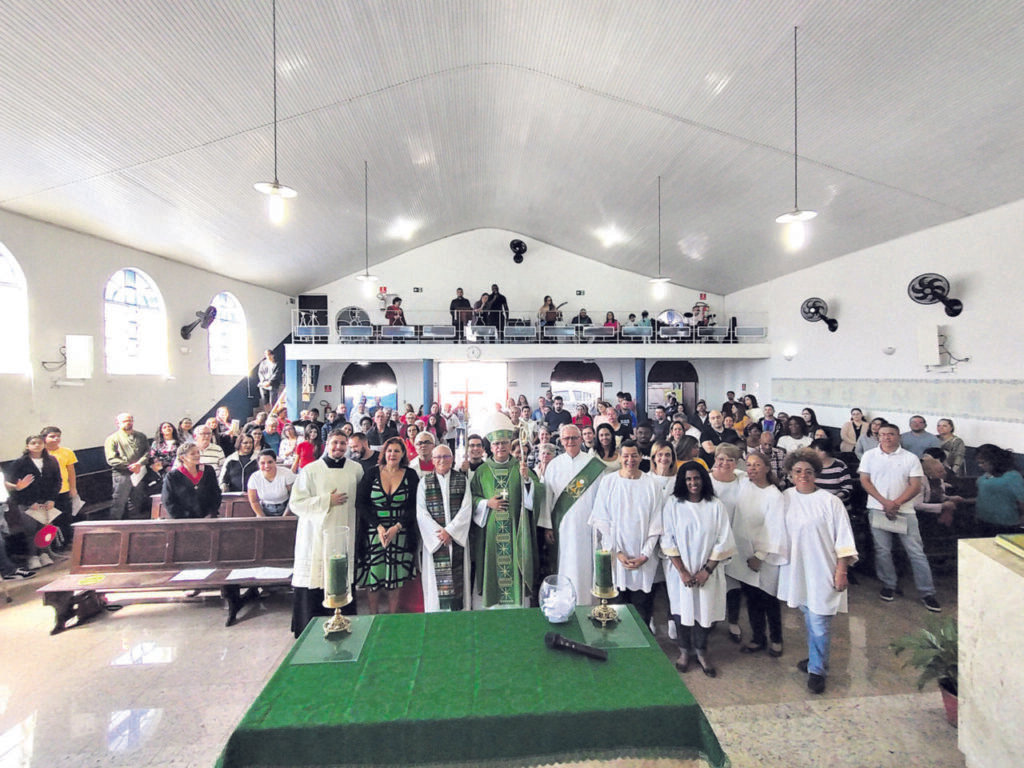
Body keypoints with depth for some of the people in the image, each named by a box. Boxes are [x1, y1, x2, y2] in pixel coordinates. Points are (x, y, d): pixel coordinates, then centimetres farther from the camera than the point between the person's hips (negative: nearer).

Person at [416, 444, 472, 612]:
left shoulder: (462, 480, 5)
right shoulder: (424, 482, 5)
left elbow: (466, 509, -2)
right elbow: (421, 512, -2)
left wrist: (450, 530, -12)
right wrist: (438, 532, -11)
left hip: (457, 537, 0)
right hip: (434, 539, 0)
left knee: (458, 577, 1)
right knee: (436, 579, 0)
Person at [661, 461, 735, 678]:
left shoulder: (715, 506, -3)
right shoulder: (673, 504, -6)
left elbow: (723, 542, -3)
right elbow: (668, 540, -7)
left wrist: (707, 570, -7)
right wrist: (682, 571, -10)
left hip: (707, 572, 1)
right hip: (680, 571, 0)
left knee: (704, 609, 10)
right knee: (682, 609, 8)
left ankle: (701, 652, 33)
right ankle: (684, 651, 31)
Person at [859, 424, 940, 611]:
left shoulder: (910, 458, 2)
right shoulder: (870, 455, 4)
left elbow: (916, 486, -3)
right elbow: (865, 481, 0)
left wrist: (896, 503, -14)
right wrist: (885, 502, -10)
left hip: (904, 510, 0)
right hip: (878, 510, 1)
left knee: (916, 552, 2)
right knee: (882, 551, 7)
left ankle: (927, 593, 14)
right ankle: (888, 586, 21)